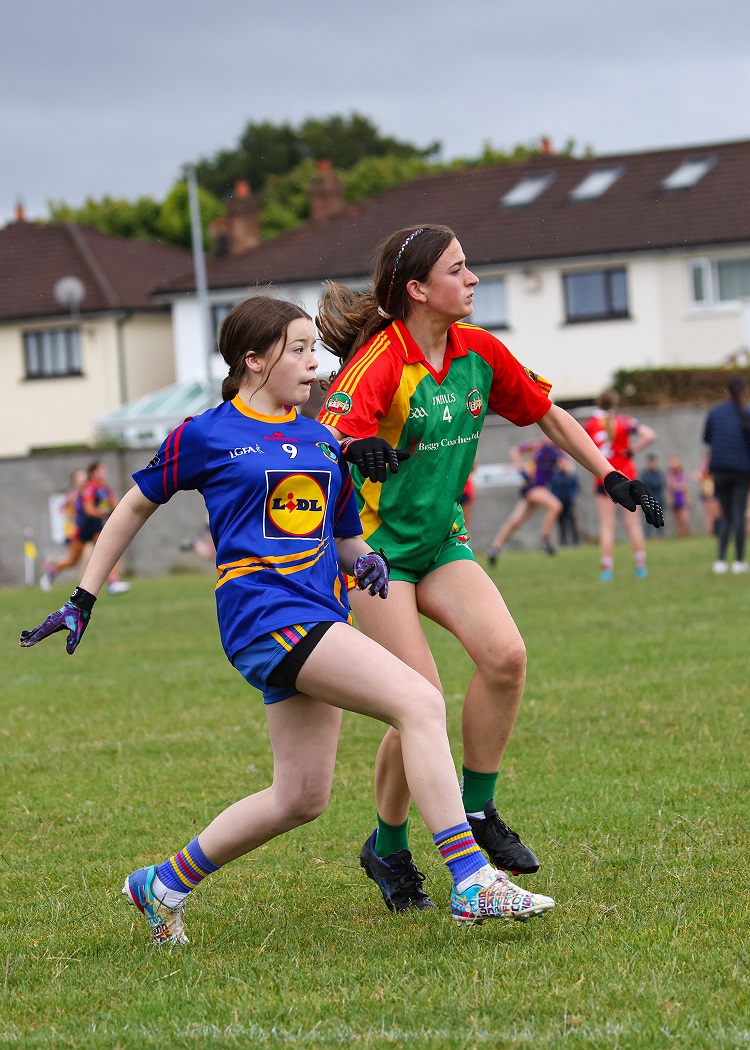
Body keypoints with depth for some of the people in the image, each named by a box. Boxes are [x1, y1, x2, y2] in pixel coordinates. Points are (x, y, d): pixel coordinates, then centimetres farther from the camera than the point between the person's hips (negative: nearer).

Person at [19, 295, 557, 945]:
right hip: (265, 613, -8)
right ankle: (473, 884, -26)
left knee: (301, 799, 6)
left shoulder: (323, 440, 18)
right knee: (419, 703, -23)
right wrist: (82, 602, 14)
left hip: (320, 617, 8)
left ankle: (164, 886, 24)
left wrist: (364, 559, 1)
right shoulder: (206, 436, 2)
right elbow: (135, 508, 12)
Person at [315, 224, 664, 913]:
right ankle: (388, 850, 9)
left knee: (506, 654, -19)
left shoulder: (479, 352, -1)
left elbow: (547, 414, 14)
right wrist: (354, 448, -60)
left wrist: (611, 475, 7)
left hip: (440, 539, 6)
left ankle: (476, 810, 1)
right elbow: (328, 431, -37)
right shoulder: (380, 360, -21)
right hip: (372, 546, -6)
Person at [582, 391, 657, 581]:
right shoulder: (624, 421, -5)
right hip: (626, 477, -1)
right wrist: (633, 450, -4)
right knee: (632, 522, 6)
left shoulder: (590, 423, -1)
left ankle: (607, 568, -4)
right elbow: (649, 436, -15)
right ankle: (641, 565, 6)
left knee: (606, 525, 2)